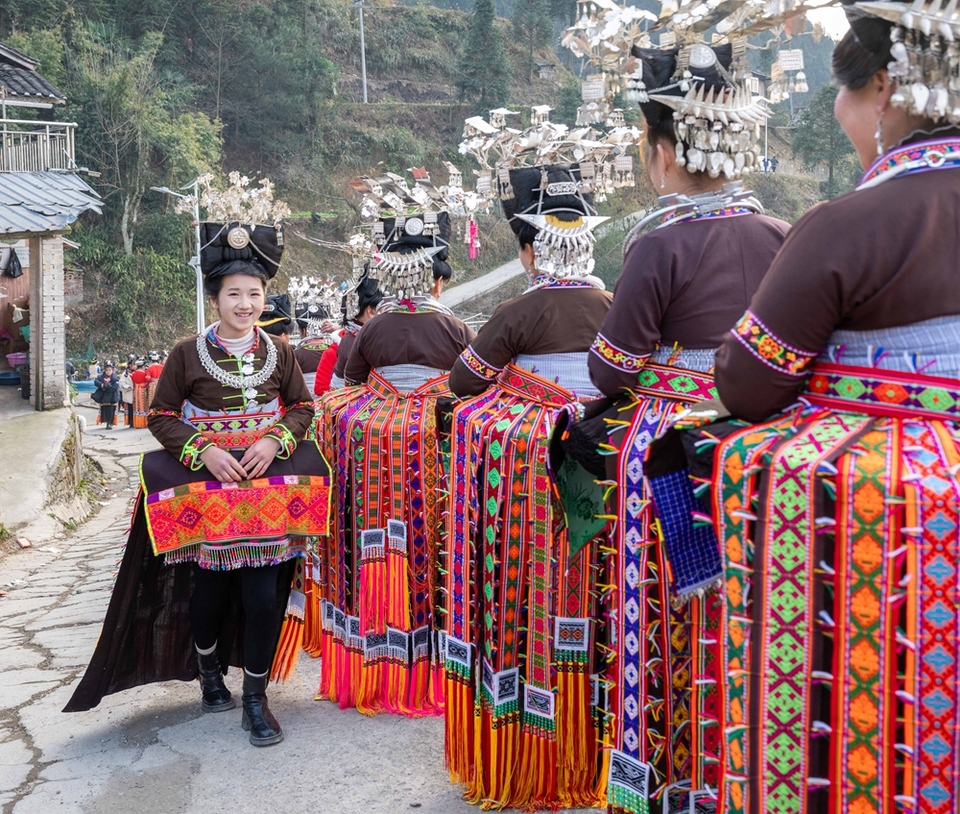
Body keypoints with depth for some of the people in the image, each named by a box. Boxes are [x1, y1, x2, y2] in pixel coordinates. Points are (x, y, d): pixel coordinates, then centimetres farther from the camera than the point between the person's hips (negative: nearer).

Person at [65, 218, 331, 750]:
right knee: (210, 586, 10)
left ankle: (255, 698, 12)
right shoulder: (188, 354, -3)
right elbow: (161, 416, 1)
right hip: (205, 486, -1)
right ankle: (206, 666, 41)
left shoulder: (279, 353, 3)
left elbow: (302, 407, 10)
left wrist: (275, 440, -9)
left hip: (268, 486, 1)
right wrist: (203, 450, -14)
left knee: (264, 595, -5)